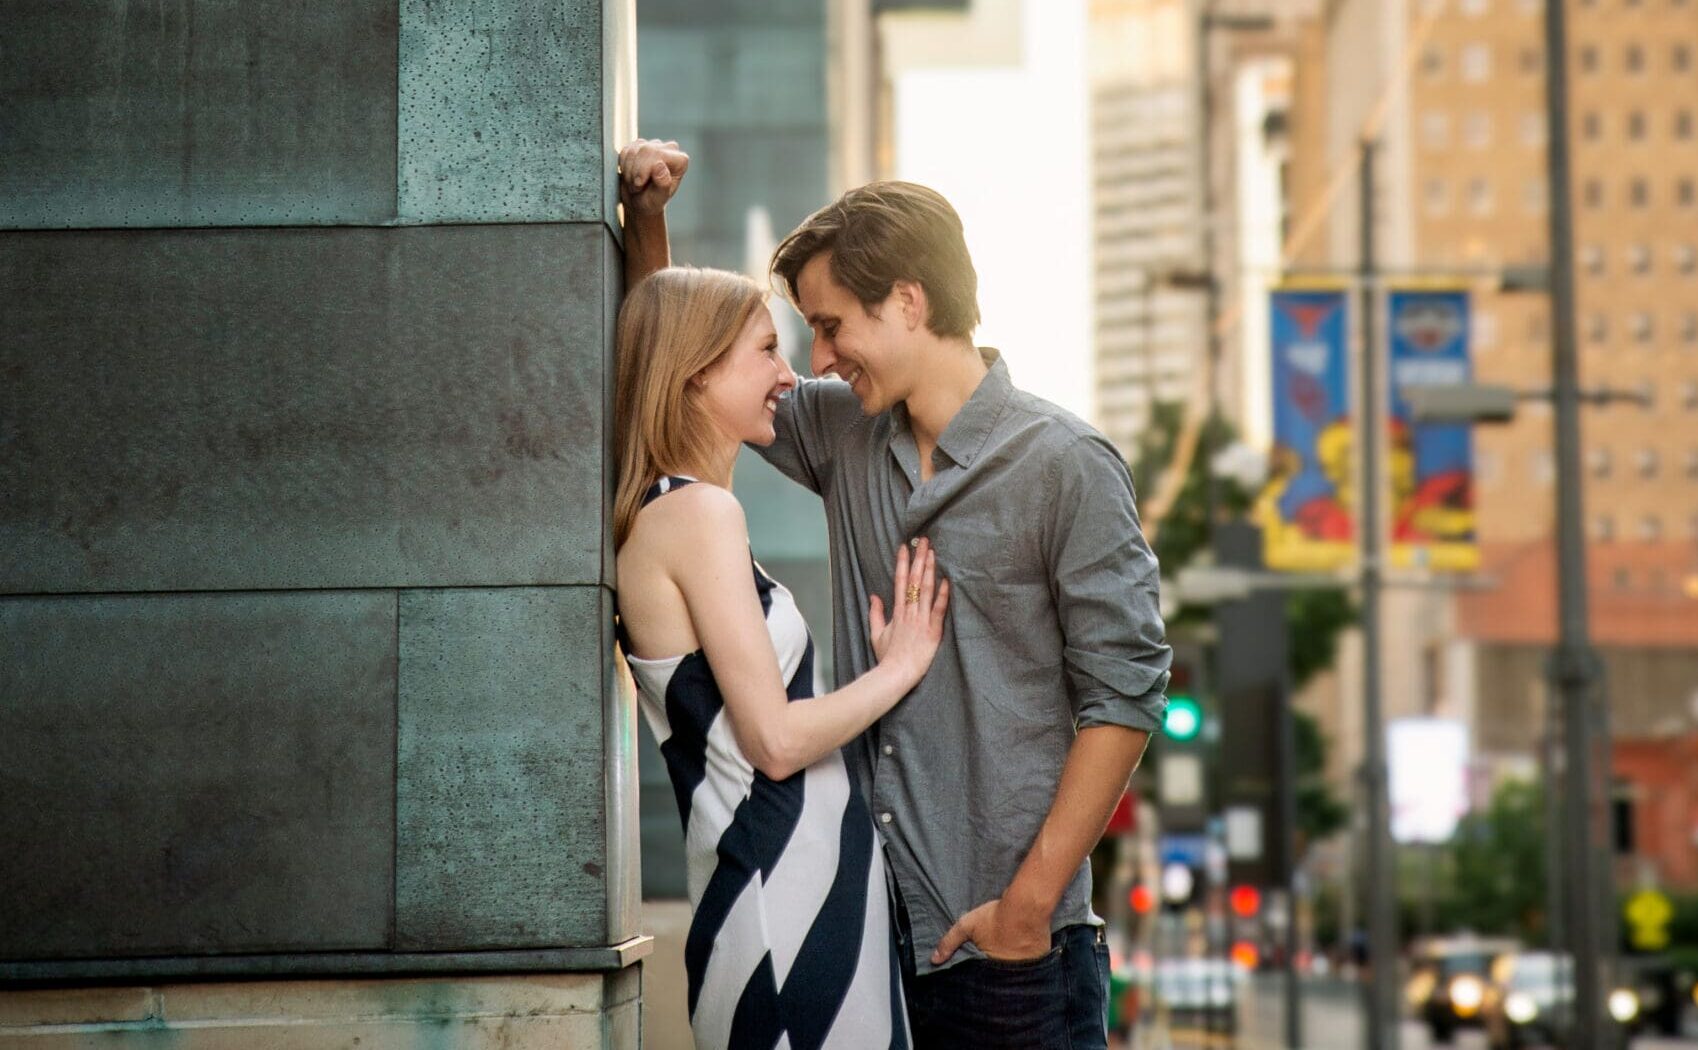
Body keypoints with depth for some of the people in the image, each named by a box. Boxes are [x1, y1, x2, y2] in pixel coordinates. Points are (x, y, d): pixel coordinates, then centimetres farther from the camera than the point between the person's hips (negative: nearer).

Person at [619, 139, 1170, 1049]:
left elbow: (1123, 694, -11)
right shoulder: (844, 436, 10)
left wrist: (1029, 903, -14)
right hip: (867, 930, 6)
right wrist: (645, 218, 7)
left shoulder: (1066, 467, -8)